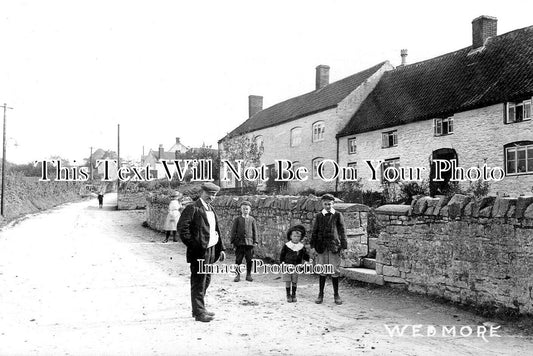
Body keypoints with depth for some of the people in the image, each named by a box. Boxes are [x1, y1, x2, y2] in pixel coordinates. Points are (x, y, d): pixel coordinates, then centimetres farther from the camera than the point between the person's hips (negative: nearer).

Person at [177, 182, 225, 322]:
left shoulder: (211, 210, 17)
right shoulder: (193, 208, -10)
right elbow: (182, 227, -17)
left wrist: (221, 248, 14)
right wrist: (193, 245, -17)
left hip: (211, 250, 9)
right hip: (200, 252, -8)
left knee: (206, 280, 15)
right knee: (199, 282, -2)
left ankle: (200, 309, 27)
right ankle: (199, 312, 5)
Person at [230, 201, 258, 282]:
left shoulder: (252, 219, 8)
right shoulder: (237, 219, 5)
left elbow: (255, 231, 10)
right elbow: (233, 230, 5)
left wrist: (255, 241, 3)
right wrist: (232, 241, -1)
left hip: (249, 242, 1)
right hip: (239, 242, -1)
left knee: (249, 260, 4)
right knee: (238, 260, 1)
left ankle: (248, 275, 15)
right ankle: (238, 275, 10)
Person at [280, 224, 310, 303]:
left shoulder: (301, 247, 2)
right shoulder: (286, 246, -3)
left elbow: (305, 256, 7)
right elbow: (282, 254, 4)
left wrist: (310, 259, -9)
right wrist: (282, 262, -1)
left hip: (296, 266, 1)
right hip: (287, 265, -1)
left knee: (294, 281, 7)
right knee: (287, 281, 1)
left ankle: (294, 295, 21)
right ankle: (288, 295, 12)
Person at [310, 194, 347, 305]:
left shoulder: (338, 215, 3)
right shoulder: (318, 216, 7)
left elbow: (342, 231, 3)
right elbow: (314, 232, 9)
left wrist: (344, 246, -1)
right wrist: (312, 246, 4)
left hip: (334, 247, -1)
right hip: (322, 247, 1)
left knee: (335, 271, 3)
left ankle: (336, 295, 16)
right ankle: (320, 294, 17)